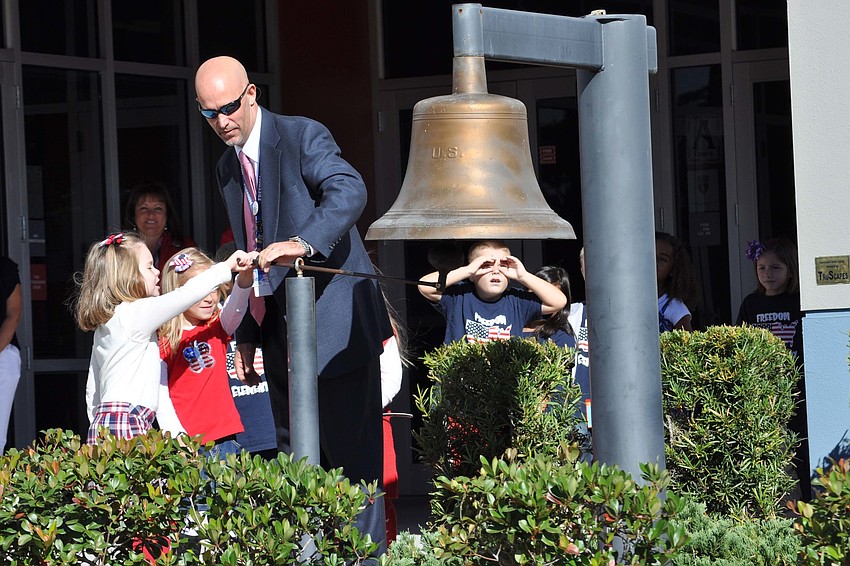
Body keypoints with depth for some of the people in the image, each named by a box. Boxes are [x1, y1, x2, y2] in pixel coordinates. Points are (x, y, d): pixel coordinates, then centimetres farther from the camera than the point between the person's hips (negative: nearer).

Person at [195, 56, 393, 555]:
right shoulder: (228, 169, 17)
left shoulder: (304, 136, -7)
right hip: (281, 331, 8)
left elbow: (349, 190, -26)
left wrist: (304, 243, -41)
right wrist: (248, 334, 17)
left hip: (334, 319, -8)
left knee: (351, 448, -8)